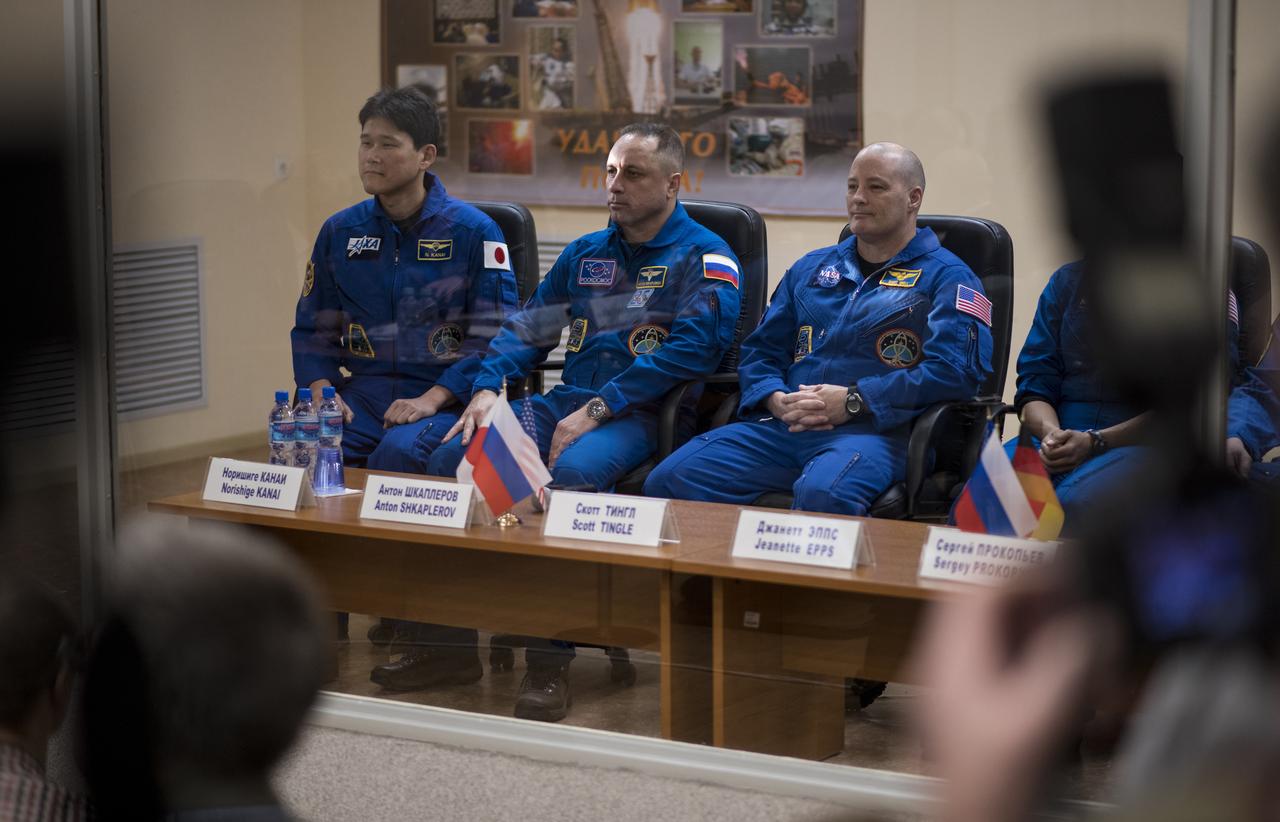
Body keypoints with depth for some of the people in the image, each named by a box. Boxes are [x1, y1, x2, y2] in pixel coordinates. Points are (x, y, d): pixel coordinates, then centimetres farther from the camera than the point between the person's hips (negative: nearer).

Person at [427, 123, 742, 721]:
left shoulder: (704, 258, 1)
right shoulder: (586, 254, 22)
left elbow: (694, 346, -14)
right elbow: (528, 325, 21)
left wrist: (598, 408, -19)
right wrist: (487, 387, -1)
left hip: (639, 416, -6)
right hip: (563, 402, 6)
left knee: (572, 472, -38)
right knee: (450, 457, -18)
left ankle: (550, 663, -31)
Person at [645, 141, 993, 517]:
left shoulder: (945, 277, 8)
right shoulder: (811, 268, 28)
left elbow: (954, 369, -8)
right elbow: (760, 350, 26)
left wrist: (854, 401, -13)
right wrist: (776, 399, 1)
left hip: (876, 429, -5)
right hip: (783, 425, 5)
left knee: (822, 494, -41)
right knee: (670, 479, -19)